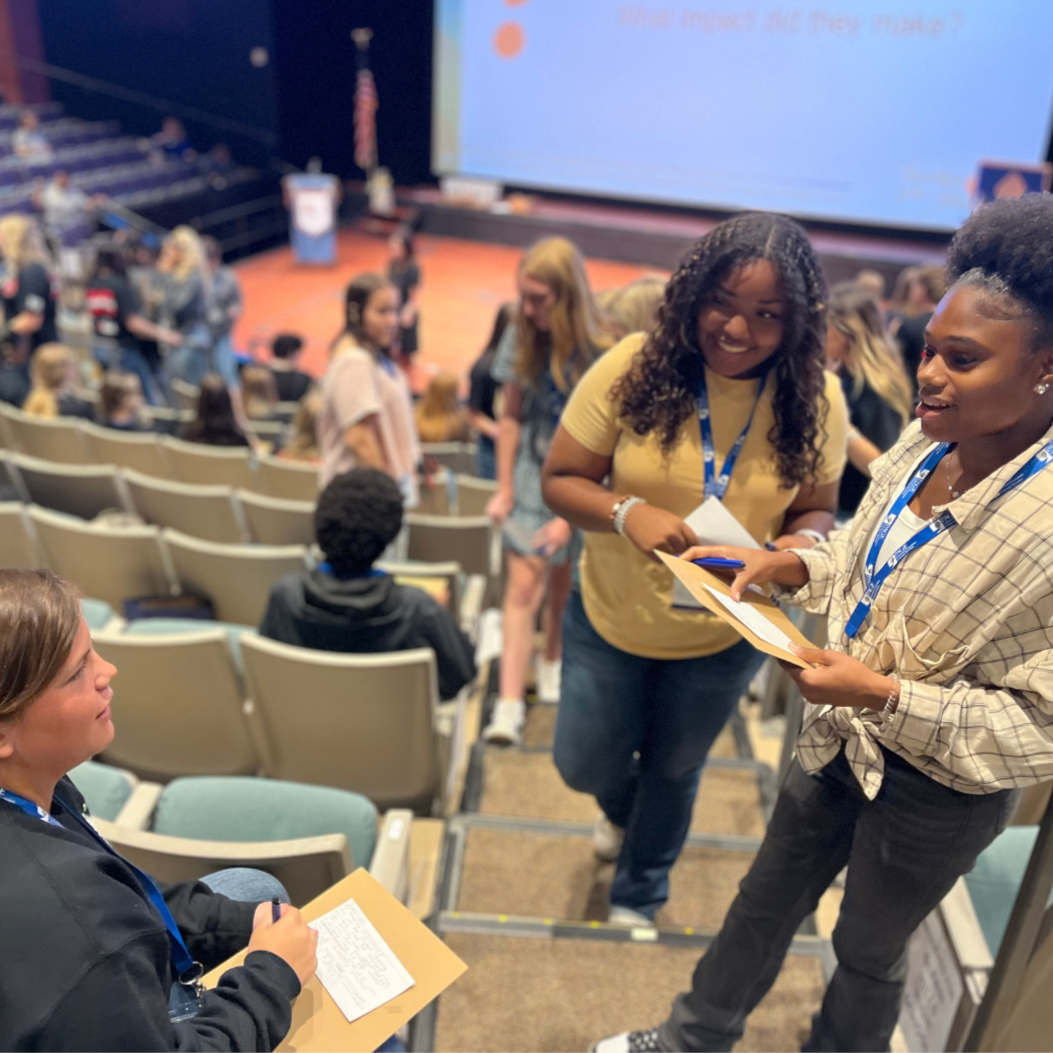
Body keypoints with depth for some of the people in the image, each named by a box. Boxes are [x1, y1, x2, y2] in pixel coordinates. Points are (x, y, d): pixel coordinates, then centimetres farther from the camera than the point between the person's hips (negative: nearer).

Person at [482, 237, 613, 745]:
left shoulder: (602, 354, -18)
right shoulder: (522, 339, -7)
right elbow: (511, 416, 1)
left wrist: (570, 516, -18)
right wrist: (504, 489, -1)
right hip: (532, 474, 2)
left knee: (564, 580, 13)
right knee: (524, 583, -6)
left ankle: (552, 660, 40)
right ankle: (509, 704, -6)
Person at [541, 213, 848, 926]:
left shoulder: (816, 399, -15)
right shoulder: (633, 368, -21)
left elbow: (816, 509, -3)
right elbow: (561, 480, -15)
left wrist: (804, 542, -26)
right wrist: (627, 512, -34)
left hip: (725, 635, 1)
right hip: (612, 619, -1)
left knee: (674, 771, 23)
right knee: (585, 765, 16)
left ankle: (640, 893, 56)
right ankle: (623, 807, 58)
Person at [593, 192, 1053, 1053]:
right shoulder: (926, 442, -8)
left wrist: (884, 695, -31)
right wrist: (790, 567, -8)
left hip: (943, 783, -6)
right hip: (845, 734, 7)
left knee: (869, 948, 21)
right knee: (769, 895, 24)